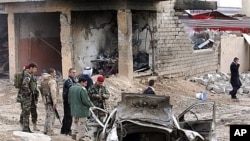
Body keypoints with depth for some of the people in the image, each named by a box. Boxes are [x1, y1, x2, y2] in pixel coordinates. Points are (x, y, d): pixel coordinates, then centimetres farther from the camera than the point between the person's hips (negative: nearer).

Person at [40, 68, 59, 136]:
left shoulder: (44, 80, 16)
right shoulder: (52, 80, -12)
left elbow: (42, 90, 17)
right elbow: (53, 91, -21)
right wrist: (55, 102, -23)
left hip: (46, 100, 9)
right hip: (50, 100, -9)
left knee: (48, 115, 18)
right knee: (51, 115, -5)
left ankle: (46, 130, 22)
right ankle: (50, 131, -7)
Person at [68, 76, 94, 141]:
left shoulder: (71, 88, 7)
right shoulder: (82, 89, -18)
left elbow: (69, 100, 12)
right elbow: (85, 101, -18)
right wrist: (92, 106, -3)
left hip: (74, 110, 8)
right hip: (82, 111, -7)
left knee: (75, 123, 18)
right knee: (82, 124, 1)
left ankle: (74, 134, 20)